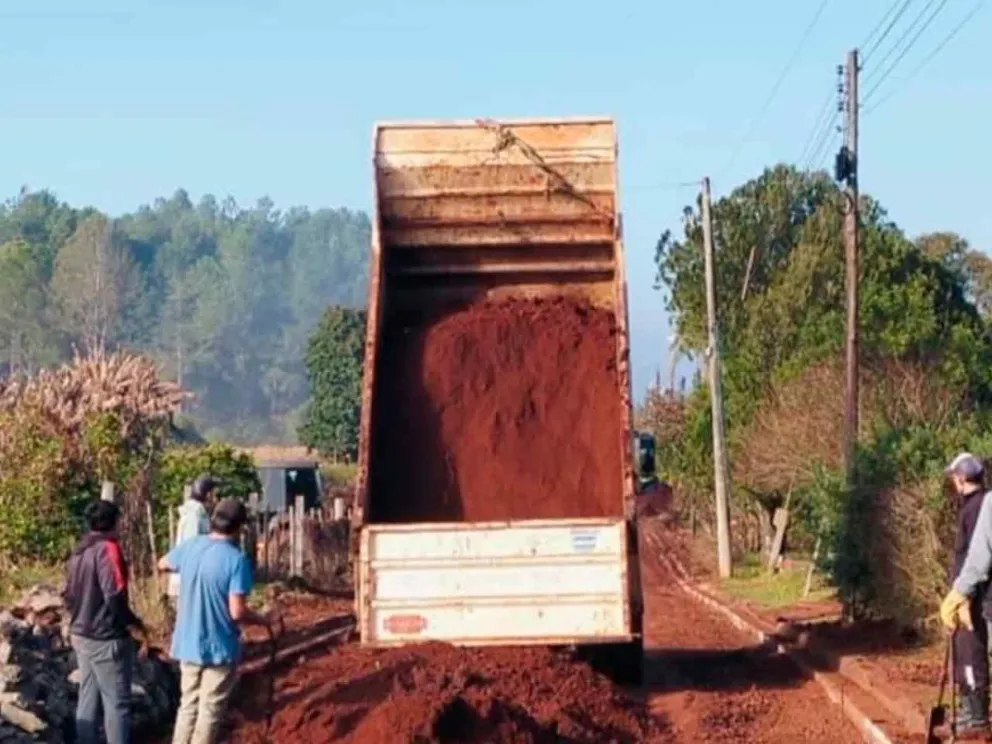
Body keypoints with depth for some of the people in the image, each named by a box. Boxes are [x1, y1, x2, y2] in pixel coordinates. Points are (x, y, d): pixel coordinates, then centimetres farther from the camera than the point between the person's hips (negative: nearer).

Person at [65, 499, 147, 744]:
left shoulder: (77, 552, 10)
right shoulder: (108, 549, -17)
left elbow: (69, 596, 15)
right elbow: (114, 597, -23)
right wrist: (134, 622, -8)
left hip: (81, 636, 9)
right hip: (106, 639, -9)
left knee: (87, 699, 13)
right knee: (117, 703, -2)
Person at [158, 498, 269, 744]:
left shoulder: (190, 546, -1)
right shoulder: (236, 559, -20)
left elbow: (163, 564, 21)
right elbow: (237, 612, -23)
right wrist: (262, 619, -4)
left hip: (188, 644, 6)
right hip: (219, 647, -6)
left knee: (188, 705, 17)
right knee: (210, 711, 5)